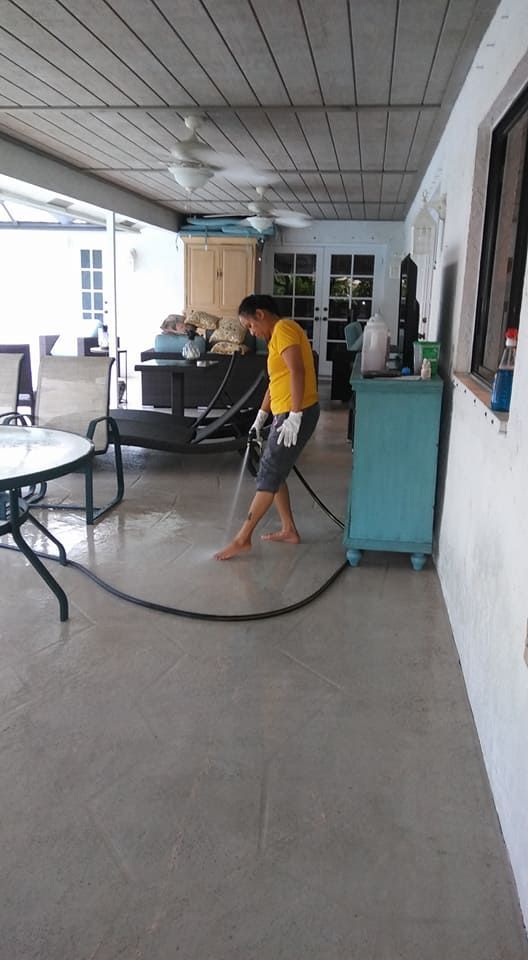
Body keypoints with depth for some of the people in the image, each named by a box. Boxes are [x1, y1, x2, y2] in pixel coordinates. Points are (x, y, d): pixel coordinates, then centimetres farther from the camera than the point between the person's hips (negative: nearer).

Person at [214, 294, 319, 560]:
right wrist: (261, 416, 25)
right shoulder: (277, 336, 20)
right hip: (285, 413, 10)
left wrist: (294, 416, -27)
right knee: (273, 473, 14)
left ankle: (242, 539, -1)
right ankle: (289, 530, 23)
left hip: (297, 414, -10)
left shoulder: (284, 329, -12)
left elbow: (297, 372, -24)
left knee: (268, 474, -7)